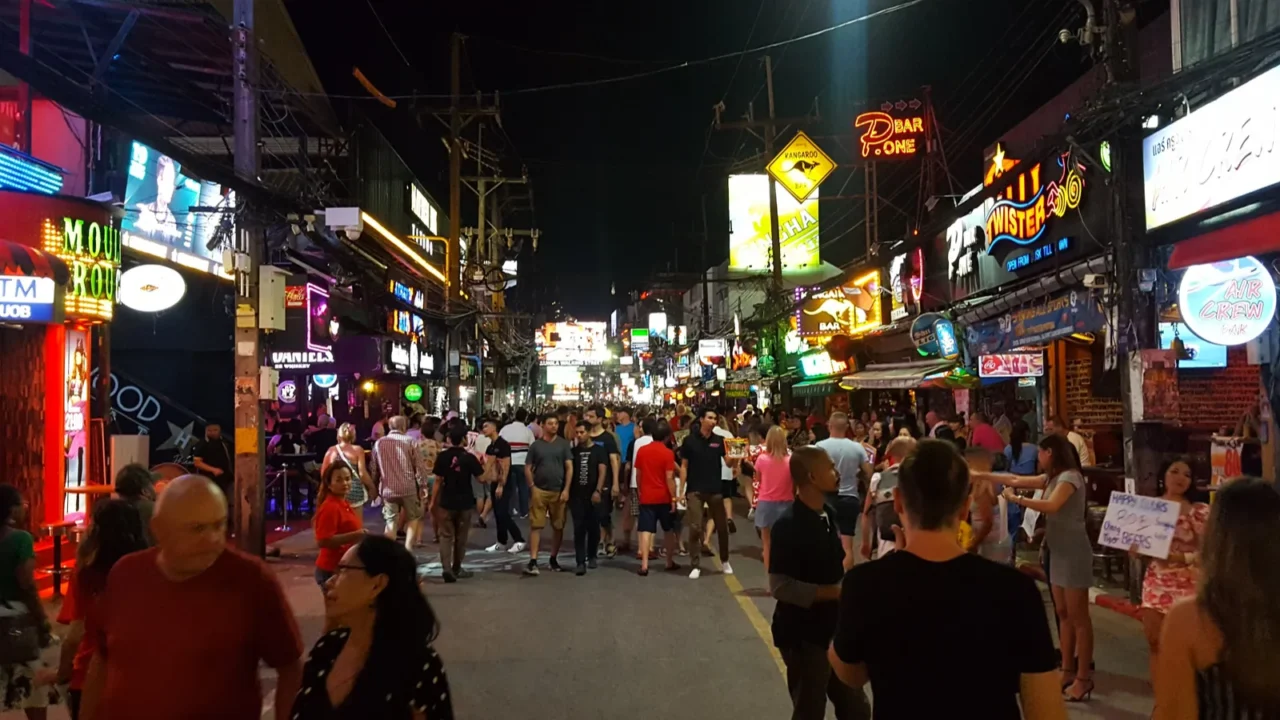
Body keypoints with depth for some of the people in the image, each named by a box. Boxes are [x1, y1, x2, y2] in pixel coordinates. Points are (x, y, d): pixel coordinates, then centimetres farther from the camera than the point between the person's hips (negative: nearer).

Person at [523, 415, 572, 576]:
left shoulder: (563, 444, 4)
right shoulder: (535, 445, 4)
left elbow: (569, 467, 1)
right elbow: (528, 468, 6)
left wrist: (566, 489, -6)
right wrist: (532, 487, -5)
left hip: (559, 491, 1)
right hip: (539, 490, -1)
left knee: (558, 526, 7)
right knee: (536, 525, -5)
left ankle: (553, 559, 22)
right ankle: (533, 561, -4)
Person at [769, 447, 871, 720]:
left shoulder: (829, 514, 4)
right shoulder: (789, 525, -22)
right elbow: (780, 586, -24)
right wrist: (835, 592, -23)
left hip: (833, 629, 8)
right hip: (803, 635, -8)